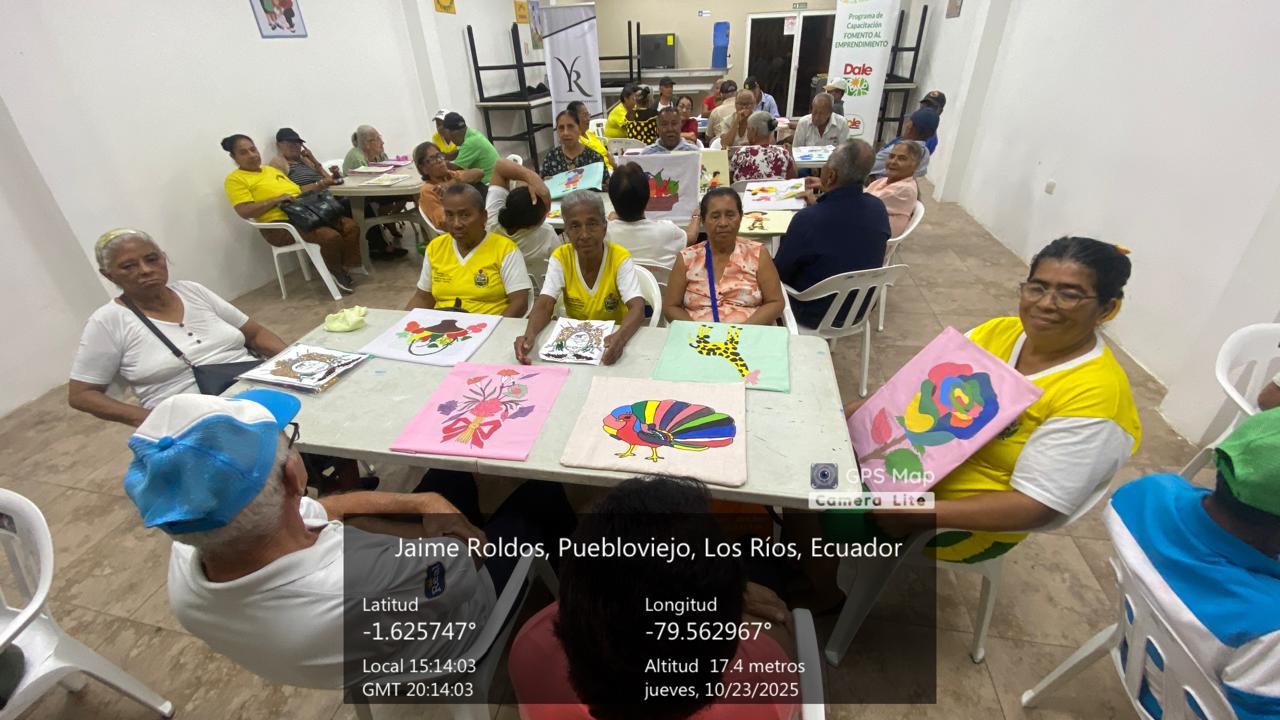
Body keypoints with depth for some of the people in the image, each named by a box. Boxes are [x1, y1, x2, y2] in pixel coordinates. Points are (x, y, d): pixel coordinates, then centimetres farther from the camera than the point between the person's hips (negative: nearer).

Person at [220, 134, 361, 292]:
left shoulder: (272, 169, 24)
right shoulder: (235, 179, 2)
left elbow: (297, 190, 28)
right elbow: (244, 212, -11)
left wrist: (321, 184, 15)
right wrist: (277, 199, -16)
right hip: (279, 225, -8)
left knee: (350, 226, -10)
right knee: (331, 237, -30)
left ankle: (345, 267, -3)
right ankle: (336, 272, -5)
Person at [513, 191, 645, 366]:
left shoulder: (620, 258, -14)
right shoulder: (560, 257, -8)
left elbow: (638, 308, -24)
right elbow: (545, 305, -16)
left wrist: (620, 337, -45)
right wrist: (530, 334, -38)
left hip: (611, 339, -2)